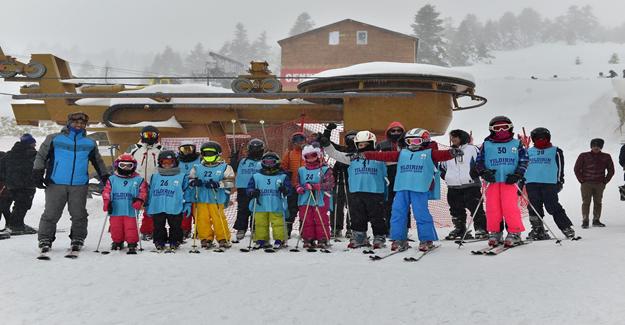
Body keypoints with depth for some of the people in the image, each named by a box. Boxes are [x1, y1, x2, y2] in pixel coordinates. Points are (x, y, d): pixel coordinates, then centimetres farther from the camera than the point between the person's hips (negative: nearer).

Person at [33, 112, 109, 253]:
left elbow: (98, 161, 25)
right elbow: (41, 156, 7)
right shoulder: (54, 139, 6)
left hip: (80, 185, 2)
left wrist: (105, 177, 22)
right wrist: (37, 172, -2)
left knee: (79, 215, 3)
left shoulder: (90, 143, 15)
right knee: (51, 214, -2)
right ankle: (45, 240, 9)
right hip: (56, 184, -2)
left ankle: (78, 240, 16)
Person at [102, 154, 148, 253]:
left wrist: (139, 200, -15)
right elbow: (106, 191, 5)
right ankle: (117, 242, 28)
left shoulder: (138, 180, 5)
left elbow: (143, 192, 2)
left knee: (131, 228, -5)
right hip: (115, 211, 2)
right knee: (115, 227, 8)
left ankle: (132, 245, 6)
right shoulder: (112, 179, 8)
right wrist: (107, 202, -9)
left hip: (131, 211, -2)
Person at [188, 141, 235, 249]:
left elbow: (230, 182, -4)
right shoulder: (197, 168, 15)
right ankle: (206, 238, 15)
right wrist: (194, 182, -9)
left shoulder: (225, 167, 4)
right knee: (202, 219, 2)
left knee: (219, 220, -6)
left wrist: (217, 184, -19)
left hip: (216, 200, -3)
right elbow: (190, 179, 15)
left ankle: (223, 239, 7)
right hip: (201, 199, 3)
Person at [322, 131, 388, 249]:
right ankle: (358, 238, 21)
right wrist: (327, 145, -2)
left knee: (377, 218, 2)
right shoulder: (352, 158, 11)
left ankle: (379, 239, 14)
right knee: (357, 219, 9)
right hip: (356, 193, 3)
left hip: (375, 193, -2)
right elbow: (335, 154, 9)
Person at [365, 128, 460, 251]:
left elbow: (441, 155, -9)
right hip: (402, 188, 5)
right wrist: (366, 155, 11)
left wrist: (452, 153, -32)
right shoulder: (402, 154, 19)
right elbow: (384, 156, 17)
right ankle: (399, 240, 11)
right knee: (397, 213, 3)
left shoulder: (429, 153, 8)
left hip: (420, 189, -5)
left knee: (421, 213, -8)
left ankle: (427, 240, 5)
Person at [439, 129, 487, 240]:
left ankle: (481, 229, -1)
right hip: (453, 188, 5)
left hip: (470, 186, -5)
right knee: (456, 210, 8)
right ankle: (459, 229, 17)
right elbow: (442, 167, 28)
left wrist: (476, 172, -12)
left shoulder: (472, 149, 2)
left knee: (475, 208, -7)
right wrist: (445, 176, 14)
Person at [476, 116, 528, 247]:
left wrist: (517, 174, -4)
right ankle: (494, 233, 13)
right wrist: (484, 172, -5)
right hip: (492, 181, 2)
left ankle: (514, 233, 0)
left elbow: (524, 161, 10)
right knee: (492, 208, -1)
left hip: (509, 182, -2)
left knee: (510, 208, -12)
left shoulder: (516, 144, 11)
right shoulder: (487, 145, 12)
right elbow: (480, 161, 13)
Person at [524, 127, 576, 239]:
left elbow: (560, 167, 10)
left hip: (549, 184, -3)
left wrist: (559, 182, 2)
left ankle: (567, 229, 0)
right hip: (531, 184, 3)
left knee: (553, 207, -9)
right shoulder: (529, 152, 21)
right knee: (535, 208, -1)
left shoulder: (555, 151, 13)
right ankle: (538, 231, 5)